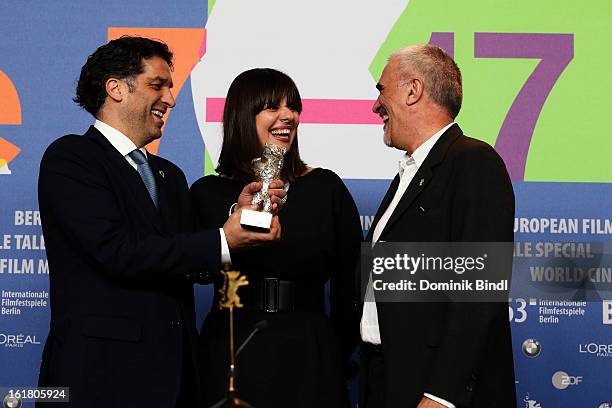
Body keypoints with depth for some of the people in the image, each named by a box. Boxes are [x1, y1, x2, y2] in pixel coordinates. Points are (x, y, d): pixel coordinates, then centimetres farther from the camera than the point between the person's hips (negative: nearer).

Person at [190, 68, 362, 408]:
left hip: (308, 355, 1)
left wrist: (337, 360, 5)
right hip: (230, 355, 0)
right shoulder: (208, 194, 3)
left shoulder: (326, 188, 3)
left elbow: (348, 287, 6)